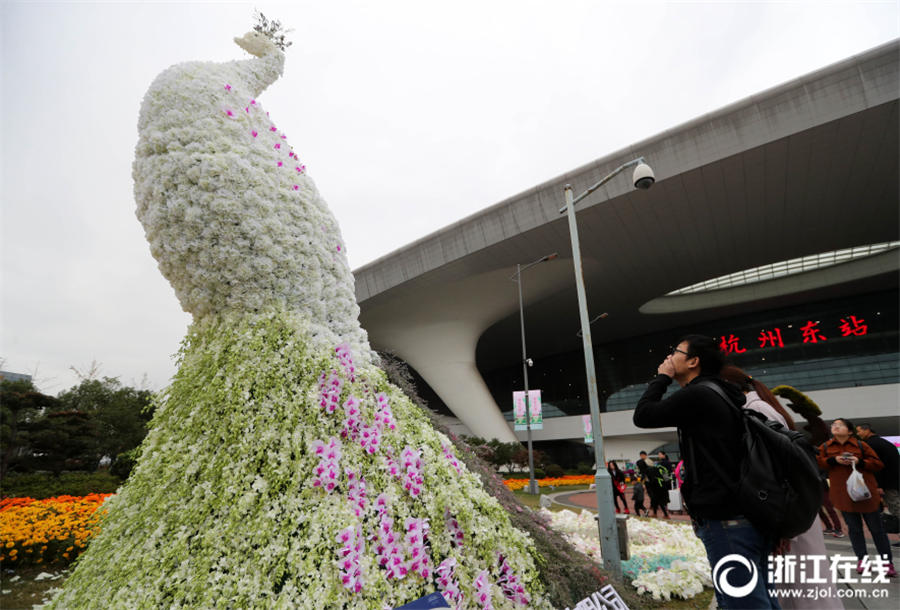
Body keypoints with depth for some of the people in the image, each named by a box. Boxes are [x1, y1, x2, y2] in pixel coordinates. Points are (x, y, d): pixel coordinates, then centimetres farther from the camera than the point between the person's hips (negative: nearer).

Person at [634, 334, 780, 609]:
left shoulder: (697, 395, -15)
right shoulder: (721, 395, 17)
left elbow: (642, 415, -11)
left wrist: (661, 377, 1)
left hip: (725, 521, -10)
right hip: (746, 516, 10)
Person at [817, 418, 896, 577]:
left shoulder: (860, 445, -1)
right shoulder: (825, 447, 4)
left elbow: (878, 464, 1)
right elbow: (817, 462, -1)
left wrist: (860, 462, -15)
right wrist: (834, 460, -14)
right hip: (843, 494, 1)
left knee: (876, 527, 8)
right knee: (853, 527, 8)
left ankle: (888, 562, 20)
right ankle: (862, 560, 18)